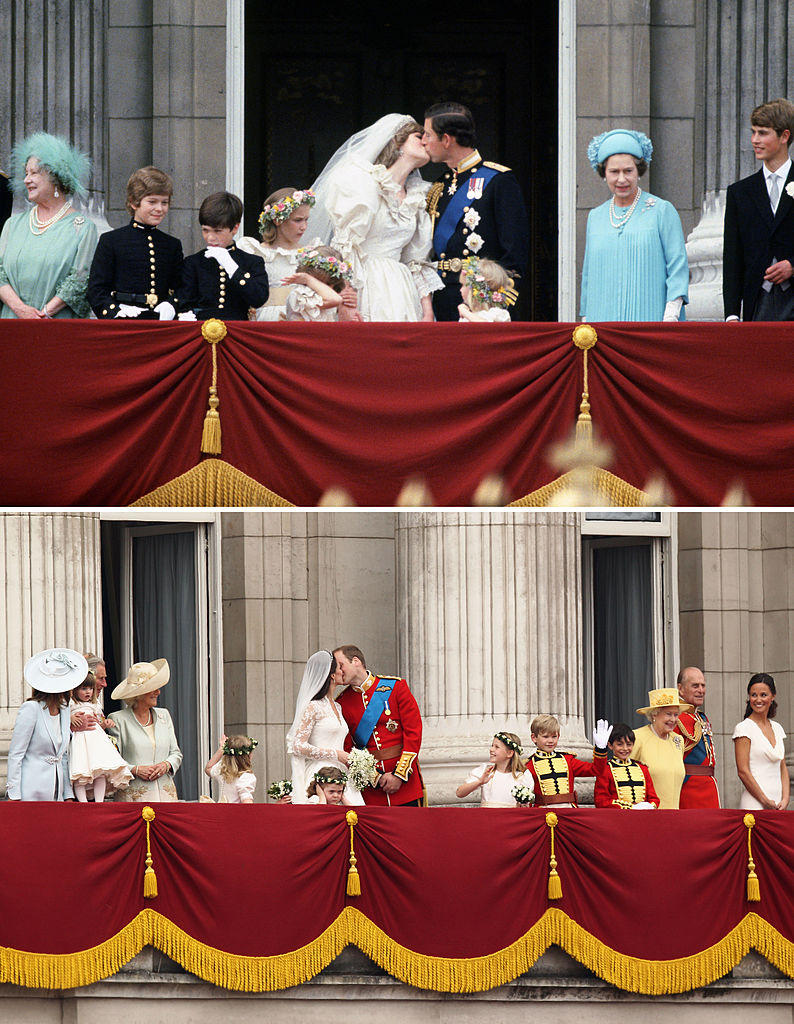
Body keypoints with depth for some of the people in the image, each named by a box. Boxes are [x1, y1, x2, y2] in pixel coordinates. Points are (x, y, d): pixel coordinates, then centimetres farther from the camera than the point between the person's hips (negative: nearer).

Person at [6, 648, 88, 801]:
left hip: (56, 793, 6)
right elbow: (15, 755, -8)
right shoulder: (31, 709, -8)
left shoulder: (64, 710, 12)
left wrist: (68, 795, 12)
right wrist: (14, 795, -12)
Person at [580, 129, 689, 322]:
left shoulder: (662, 211, 2)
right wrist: (585, 319, 16)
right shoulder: (596, 217, 15)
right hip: (603, 319, 3)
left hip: (650, 318, -3)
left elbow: (678, 265, -2)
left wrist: (671, 316, -12)